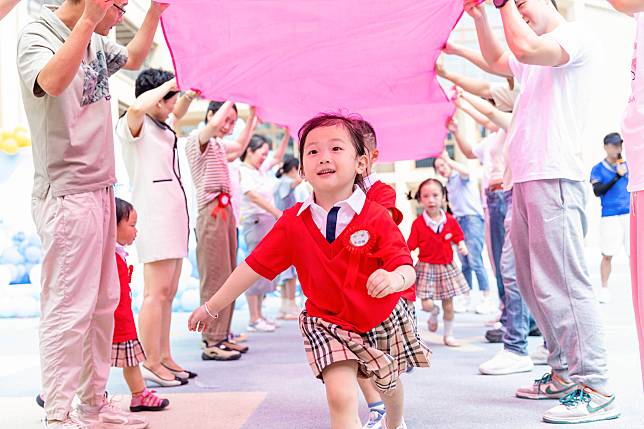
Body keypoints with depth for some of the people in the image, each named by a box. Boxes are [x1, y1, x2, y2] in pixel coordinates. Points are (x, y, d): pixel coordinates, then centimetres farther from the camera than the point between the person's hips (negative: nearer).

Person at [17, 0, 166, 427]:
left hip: (100, 190, 9)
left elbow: (132, 58, 34)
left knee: (103, 304, 13)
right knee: (68, 308, -7)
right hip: (67, 195, -9)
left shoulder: (96, 43, 13)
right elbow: (52, 82, -33)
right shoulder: (38, 35, -10)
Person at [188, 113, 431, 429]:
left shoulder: (377, 217, -20)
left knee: (389, 385, 26)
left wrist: (394, 278, -52)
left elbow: (406, 269, -27)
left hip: (382, 320, 1)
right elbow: (255, 265, -7)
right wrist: (212, 307, -3)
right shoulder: (293, 222, -12)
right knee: (340, 397, -20)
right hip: (329, 324, 0)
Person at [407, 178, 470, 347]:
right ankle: (434, 314, 29)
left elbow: (458, 236, 11)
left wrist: (461, 245, -7)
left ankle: (448, 335, 25)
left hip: (446, 266, 2)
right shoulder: (418, 223, -10)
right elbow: (411, 246, -7)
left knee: (448, 304, 7)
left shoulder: (450, 220, -3)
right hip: (426, 267, -2)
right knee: (426, 304, -9)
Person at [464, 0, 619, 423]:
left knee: (563, 285, -14)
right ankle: (565, 374, 20)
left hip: (554, 180, -10)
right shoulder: (536, 61, 24)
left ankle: (597, 391, -11)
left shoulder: (576, 36, -3)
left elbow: (525, 47, -21)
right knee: (534, 285, 12)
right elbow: (497, 59, 41)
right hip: (526, 182, 10)